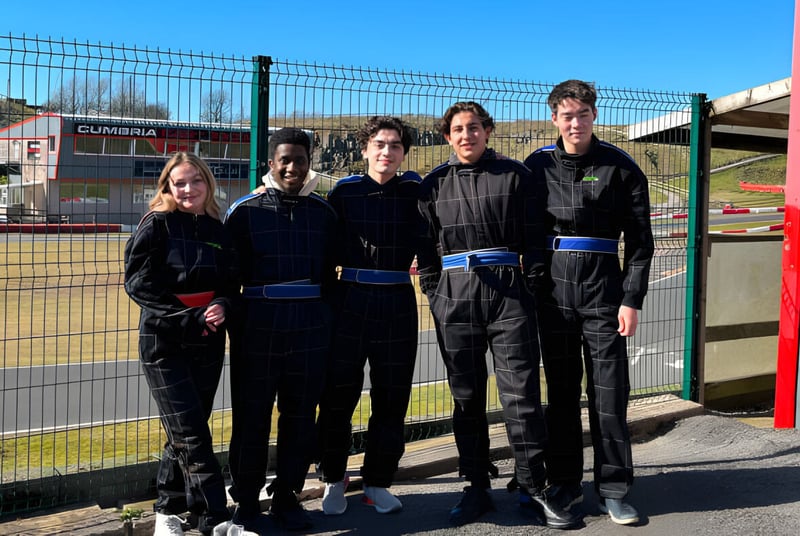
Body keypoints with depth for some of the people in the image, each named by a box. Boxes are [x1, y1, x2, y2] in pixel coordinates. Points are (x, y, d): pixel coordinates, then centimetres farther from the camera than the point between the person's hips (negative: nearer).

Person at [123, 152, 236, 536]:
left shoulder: (217, 230, 7)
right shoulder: (157, 225, -6)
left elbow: (229, 284, 11)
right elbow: (139, 282, -12)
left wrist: (223, 306, -12)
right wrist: (189, 319, -17)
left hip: (208, 343, 5)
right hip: (164, 342, -5)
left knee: (184, 432, 13)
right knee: (192, 434, -5)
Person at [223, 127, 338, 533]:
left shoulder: (323, 212, 8)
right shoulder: (245, 210, 0)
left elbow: (328, 271, 13)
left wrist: (319, 312, 8)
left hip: (310, 326, 3)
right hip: (259, 325, -2)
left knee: (301, 415, 8)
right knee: (252, 414, 5)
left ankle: (286, 496, 22)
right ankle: (246, 500, 18)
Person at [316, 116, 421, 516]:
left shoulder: (416, 190, 3)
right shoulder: (344, 191, 1)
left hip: (398, 303, 1)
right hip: (351, 299, -1)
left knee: (392, 398, 7)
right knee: (338, 394, 4)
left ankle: (377, 483, 22)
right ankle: (333, 479, 22)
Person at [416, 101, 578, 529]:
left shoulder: (514, 174, 6)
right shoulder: (433, 185, 11)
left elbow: (534, 238, 5)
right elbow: (426, 249, 13)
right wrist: (434, 295, 7)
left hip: (508, 292, -2)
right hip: (455, 297, 2)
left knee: (521, 393, -3)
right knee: (466, 396, 7)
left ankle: (533, 491, 8)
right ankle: (477, 489, 18)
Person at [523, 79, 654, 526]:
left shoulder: (620, 167, 0)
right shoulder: (538, 165, 6)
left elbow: (640, 241, 0)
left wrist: (632, 299, -7)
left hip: (604, 290, -2)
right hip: (553, 290, 2)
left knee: (610, 392, 1)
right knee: (561, 390, 9)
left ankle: (614, 489, 12)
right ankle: (565, 483, 21)